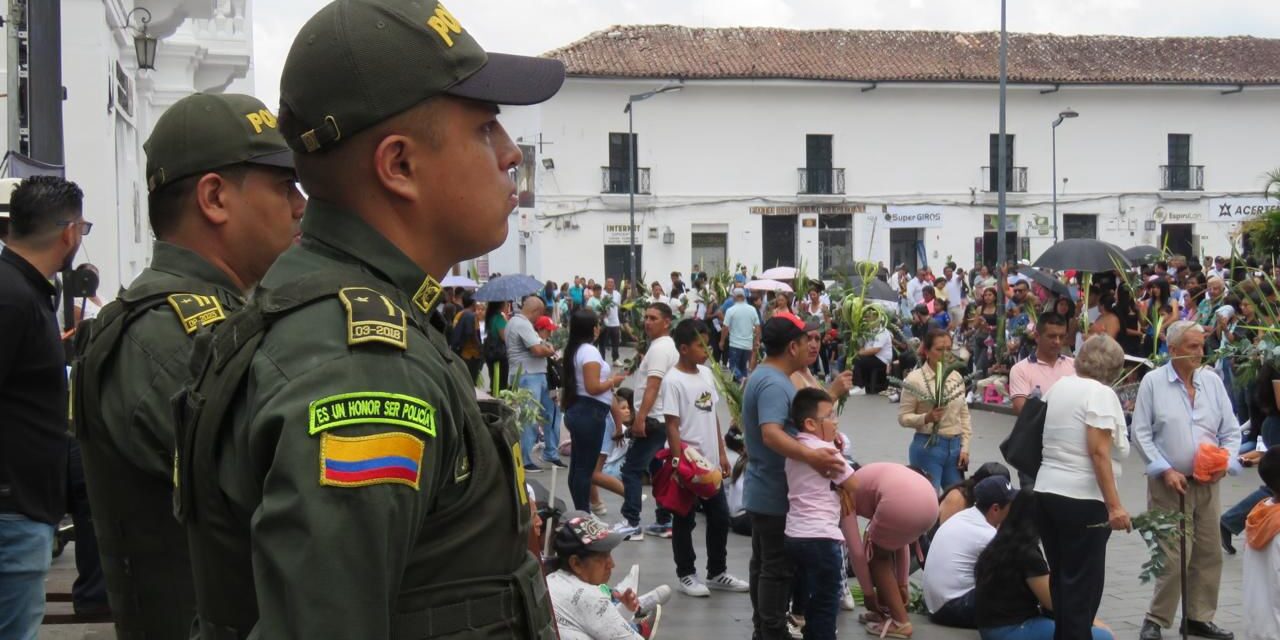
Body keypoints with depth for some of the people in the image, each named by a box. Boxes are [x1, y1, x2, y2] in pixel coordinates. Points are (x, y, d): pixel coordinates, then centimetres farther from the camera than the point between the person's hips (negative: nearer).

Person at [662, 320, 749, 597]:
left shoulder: (707, 374, 7)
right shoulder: (673, 381, -15)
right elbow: (672, 426, -16)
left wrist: (722, 453, 14)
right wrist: (679, 464, -18)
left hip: (710, 462, 7)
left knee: (720, 517, 13)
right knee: (684, 521, 6)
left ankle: (717, 573, 26)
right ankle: (686, 575, 18)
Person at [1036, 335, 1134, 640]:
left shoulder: (1059, 386, 13)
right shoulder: (1101, 393, -11)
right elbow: (1099, 452, -19)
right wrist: (1114, 505, -21)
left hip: (1046, 491, 8)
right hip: (1083, 499, -8)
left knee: (1060, 578, 15)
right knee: (1083, 583, 0)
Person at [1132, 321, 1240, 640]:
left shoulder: (1212, 381, 7)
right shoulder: (1153, 382, -4)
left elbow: (1231, 431, 9)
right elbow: (1141, 433, -5)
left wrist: (1224, 463, -7)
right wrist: (1166, 471, -12)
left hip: (1207, 483, 5)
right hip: (1169, 483, -4)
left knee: (1209, 553, 8)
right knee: (1174, 556, -8)